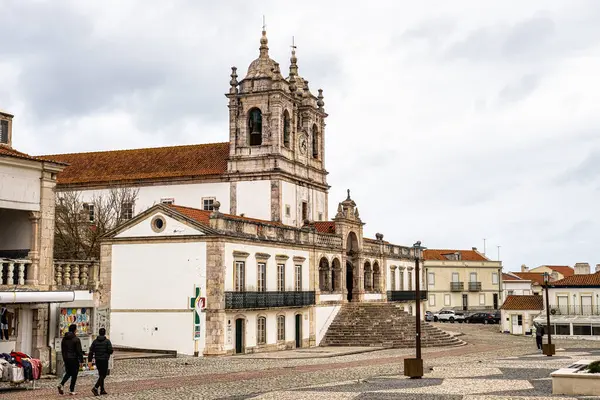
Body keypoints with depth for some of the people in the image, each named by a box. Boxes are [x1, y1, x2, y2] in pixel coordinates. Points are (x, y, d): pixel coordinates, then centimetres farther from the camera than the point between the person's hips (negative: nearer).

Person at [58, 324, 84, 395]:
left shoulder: (64, 339, 8)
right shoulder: (76, 339, -13)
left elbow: (62, 349, 14)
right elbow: (79, 351, -13)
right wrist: (81, 361, -8)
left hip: (66, 359, 6)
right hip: (74, 359, -6)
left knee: (68, 373, 18)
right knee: (74, 374, 4)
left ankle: (61, 384, -4)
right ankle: (71, 390, 5)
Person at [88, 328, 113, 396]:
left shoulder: (95, 341, 5)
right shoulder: (107, 341, -8)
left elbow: (91, 352, 1)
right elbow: (110, 351, -13)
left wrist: (89, 361, 2)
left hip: (97, 360, 5)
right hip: (104, 360, -5)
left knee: (101, 375, 16)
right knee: (103, 375, -3)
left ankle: (102, 390, 18)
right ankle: (95, 388, -20)